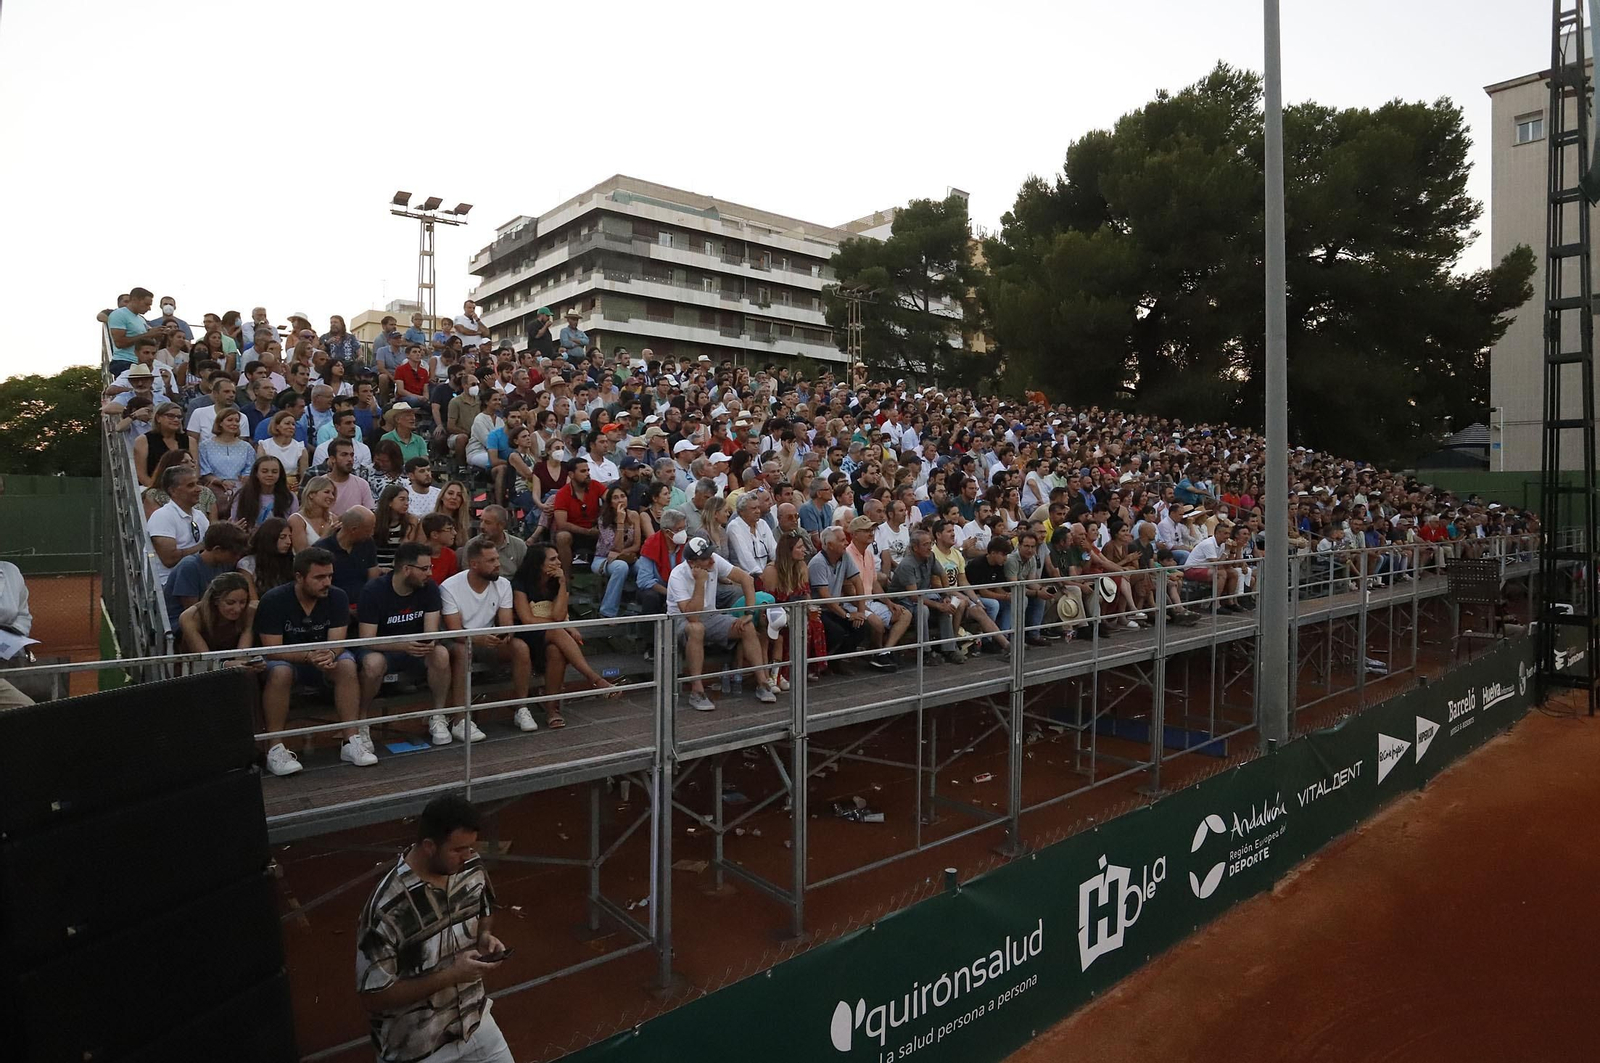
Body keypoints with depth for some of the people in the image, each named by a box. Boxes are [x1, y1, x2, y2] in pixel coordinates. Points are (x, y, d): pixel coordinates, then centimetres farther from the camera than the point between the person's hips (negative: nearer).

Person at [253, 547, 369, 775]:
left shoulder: (337, 598, -11)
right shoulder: (273, 600, -19)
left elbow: (336, 641, -16)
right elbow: (272, 650, -22)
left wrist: (330, 655, -41)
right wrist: (308, 657, -40)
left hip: (324, 657, 3)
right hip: (284, 658, -2)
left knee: (347, 664, -28)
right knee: (280, 672, -36)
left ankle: (352, 741, -27)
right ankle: (275, 749, -29)